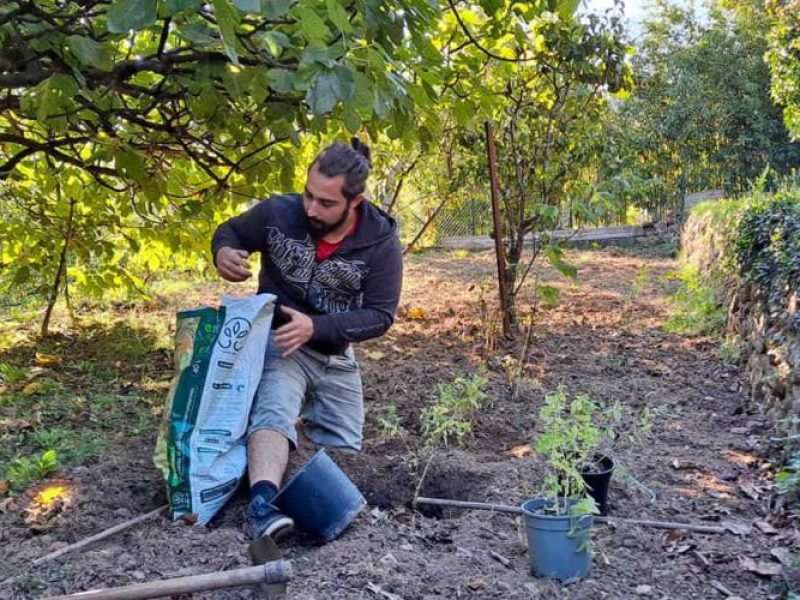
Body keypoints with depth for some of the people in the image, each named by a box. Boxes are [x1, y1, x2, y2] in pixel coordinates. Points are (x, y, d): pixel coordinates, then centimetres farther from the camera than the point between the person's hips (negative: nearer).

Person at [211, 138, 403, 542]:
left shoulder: (381, 240, -18)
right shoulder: (277, 212, -18)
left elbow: (380, 315, -17)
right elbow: (230, 231, 1)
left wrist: (316, 326, -30)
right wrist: (223, 252, -24)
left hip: (336, 356, 3)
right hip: (278, 342, -3)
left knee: (343, 449, 19)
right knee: (274, 415, -34)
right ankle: (262, 504, -45)